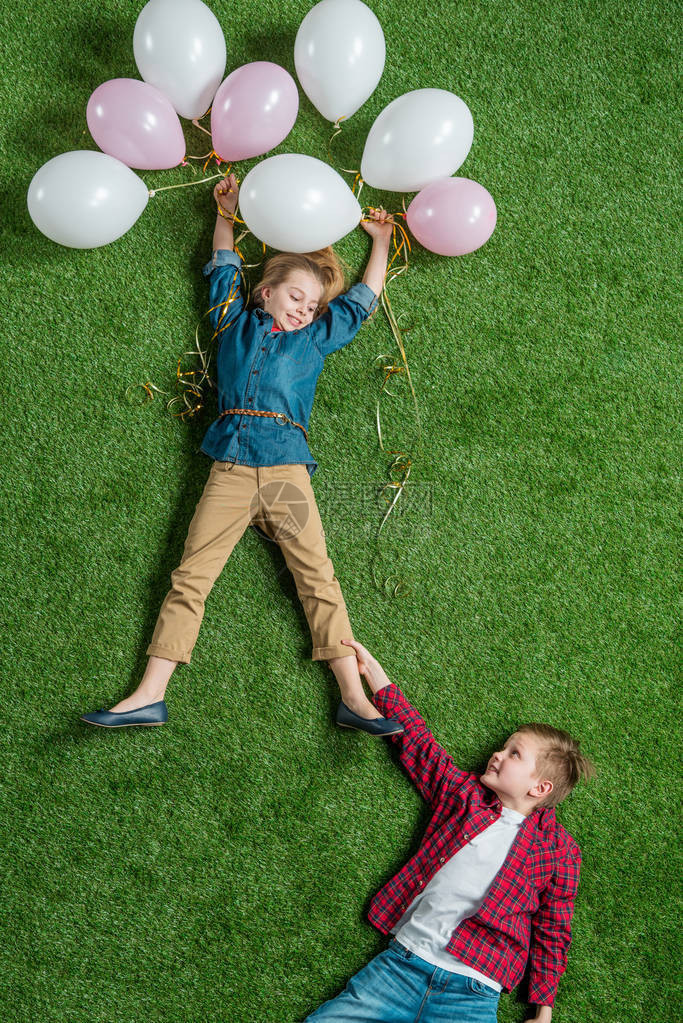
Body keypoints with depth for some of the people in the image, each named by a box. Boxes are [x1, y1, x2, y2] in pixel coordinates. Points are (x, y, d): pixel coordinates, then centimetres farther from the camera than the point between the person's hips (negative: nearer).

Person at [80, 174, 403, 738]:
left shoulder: (317, 337, 21)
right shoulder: (236, 321, 20)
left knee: (318, 577, -8)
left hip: (287, 467, 0)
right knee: (190, 576, -7)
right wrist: (227, 212, 39)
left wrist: (381, 242, 38)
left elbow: (363, 297, 32)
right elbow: (225, 267, 35)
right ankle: (149, 696, -9)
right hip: (230, 468, 0)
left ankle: (354, 698, -12)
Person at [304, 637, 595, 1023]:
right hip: (402, 963, 2)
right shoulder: (465, 793, 13)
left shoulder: (558, 847, 6)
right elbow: (418, 742, 18)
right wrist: (373, 669, 18)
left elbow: (553, 932, 8)